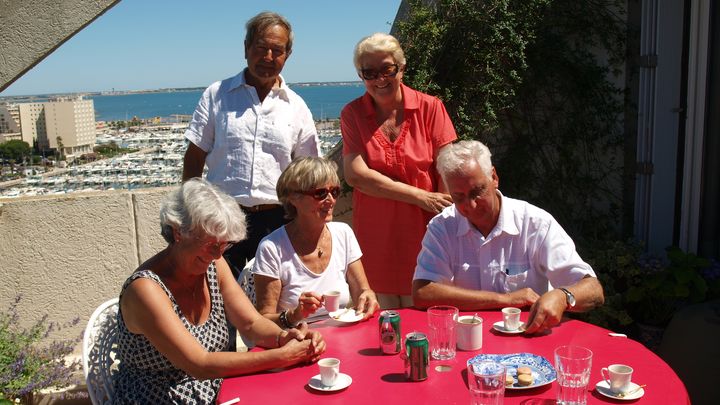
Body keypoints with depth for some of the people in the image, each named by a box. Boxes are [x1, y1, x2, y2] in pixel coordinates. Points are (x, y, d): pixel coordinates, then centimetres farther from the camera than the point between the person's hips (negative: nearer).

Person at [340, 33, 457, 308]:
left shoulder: (429, 107, -1)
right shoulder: (352, 114, 1)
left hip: (422, 232, -1)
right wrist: (421, 196, -14)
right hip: (374, 233, 1)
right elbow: (355, 174, -10)